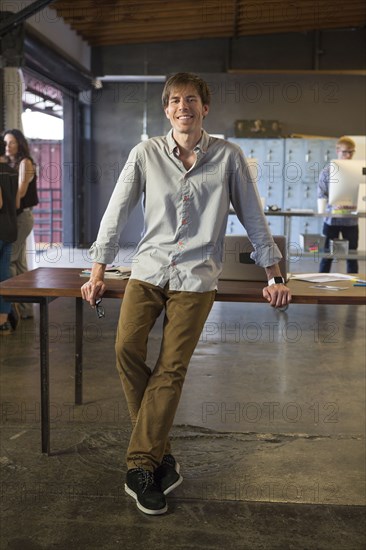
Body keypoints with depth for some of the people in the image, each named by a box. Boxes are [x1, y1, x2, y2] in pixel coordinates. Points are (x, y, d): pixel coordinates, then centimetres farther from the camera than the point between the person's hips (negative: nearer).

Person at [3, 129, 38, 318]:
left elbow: (21, 191, -12)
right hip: (13, 217, 8)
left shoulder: (25, 162, -4)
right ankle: (25, 308, 10)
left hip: (21, 216, -8)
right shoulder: (9, 164, 18)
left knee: (8, 260, -12)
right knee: (19, 263, 7)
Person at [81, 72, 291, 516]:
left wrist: (274, 276, 8)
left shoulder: (228, 156, 2)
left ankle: (141, 466, 5)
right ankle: (160, 456, -1)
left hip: (196, 276, -1)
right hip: (149, 268, 2)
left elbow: (253, 218, 8)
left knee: (171, 369, -7)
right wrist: (98, 272, 5)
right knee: (126, 348, -17)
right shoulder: (146, 154, 4)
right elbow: (117, 212, 7)